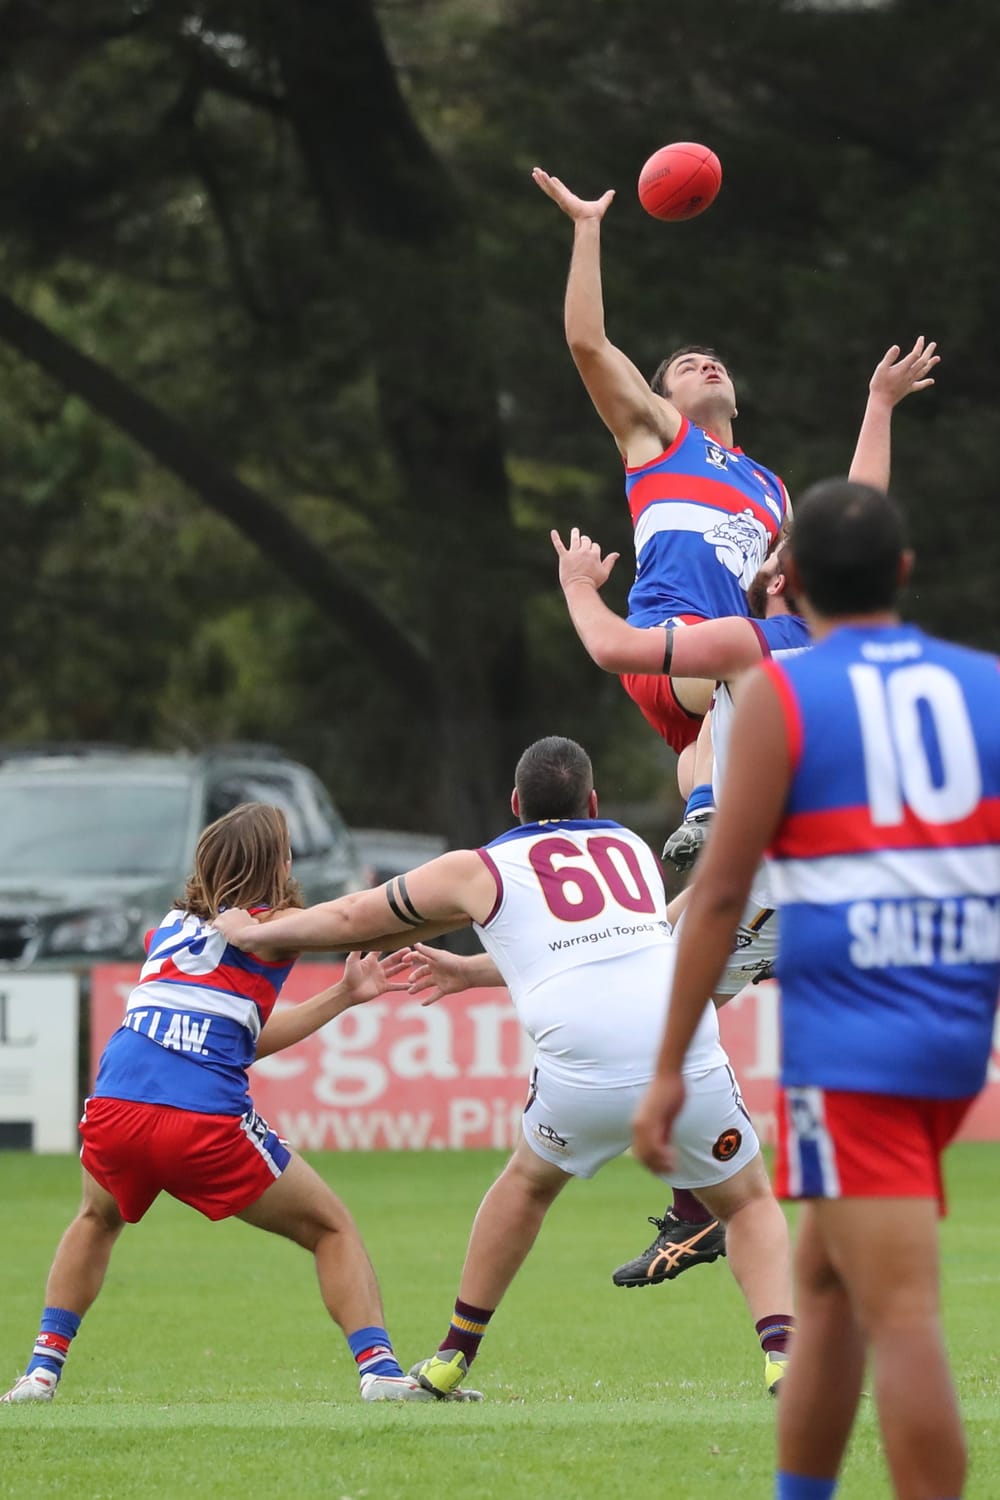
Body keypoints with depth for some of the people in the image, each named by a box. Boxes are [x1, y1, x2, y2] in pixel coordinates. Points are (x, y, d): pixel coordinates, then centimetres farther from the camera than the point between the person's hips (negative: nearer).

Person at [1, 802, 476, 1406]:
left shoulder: (169, 927, 25)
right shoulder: (271, 930, 9)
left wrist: (343, 995, 25)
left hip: (113, 1108, 5)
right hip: (206, 1123, -5)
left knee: (98, 1220, 36)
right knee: (333, 1229, 12)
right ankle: (379, 1368, -4)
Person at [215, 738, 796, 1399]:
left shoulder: (479, 870, 16)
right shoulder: (633, 848, 26)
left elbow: (349, 919, 27)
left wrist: (250, 930, 44)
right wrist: (466, 972, 54)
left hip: (583, 1073, -1)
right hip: (690, 1063, 1)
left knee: (528, 1182, 29)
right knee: (749, 1201, 22)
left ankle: (453, 1357, 33)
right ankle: (781, 1353, -1)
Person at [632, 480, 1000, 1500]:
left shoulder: (782, 696, -4)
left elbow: (720, 891, -7)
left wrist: (669, 1069, -4)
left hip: (848, 1046, -5)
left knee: (901, 1316, -10)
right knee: (823, 1279, 21)